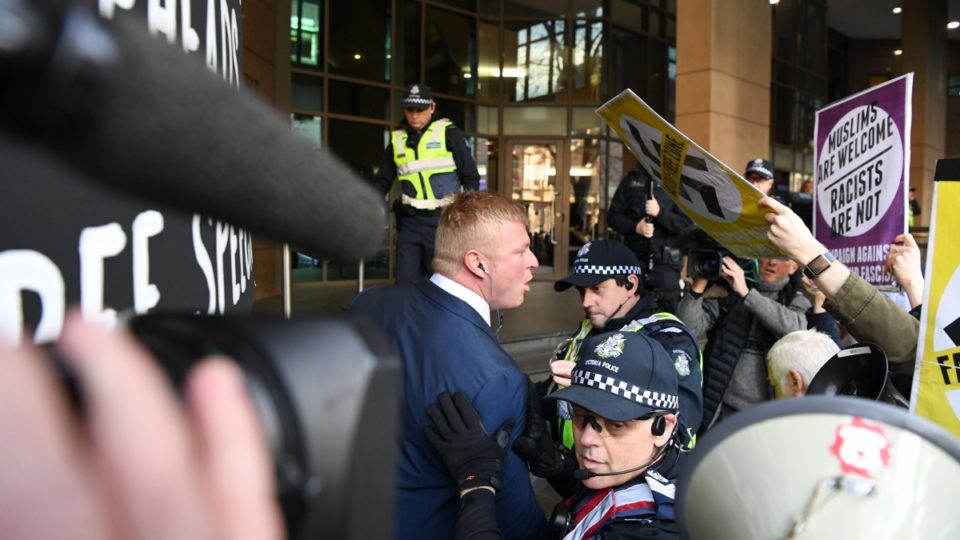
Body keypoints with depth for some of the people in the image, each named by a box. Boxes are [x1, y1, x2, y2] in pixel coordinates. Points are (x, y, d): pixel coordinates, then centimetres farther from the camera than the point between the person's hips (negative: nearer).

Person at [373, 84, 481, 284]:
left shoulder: (449, 133, -1)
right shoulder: (397, 140, 11)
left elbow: (471, 176, 0)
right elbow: (382, 181, 17)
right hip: (410, 222, 4)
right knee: (405, 282, 2)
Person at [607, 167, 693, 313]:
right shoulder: (631, 179, 9)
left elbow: (688, 224, -6)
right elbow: (613, 216, 7)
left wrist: (660, 213, -20)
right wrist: (635, 227, -10)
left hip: (666, 263, -2)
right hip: (633, 260, 3)